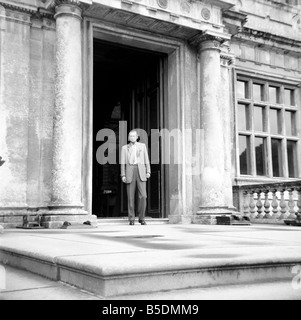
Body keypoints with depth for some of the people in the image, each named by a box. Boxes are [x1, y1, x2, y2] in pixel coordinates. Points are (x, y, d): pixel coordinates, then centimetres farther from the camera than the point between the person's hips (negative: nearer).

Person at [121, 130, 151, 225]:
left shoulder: (142, 146, 14)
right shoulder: (125, 148, 12)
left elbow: (146, 159, 11)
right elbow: (123, 162, 8)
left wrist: (148, 172, -1)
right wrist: (123, 175, -2)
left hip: (141, 172, 0)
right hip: (130, 172, 0)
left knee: (143, 196, -9)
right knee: (131, 197, -2)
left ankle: (142, 218, 3)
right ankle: (131, 219, 7)